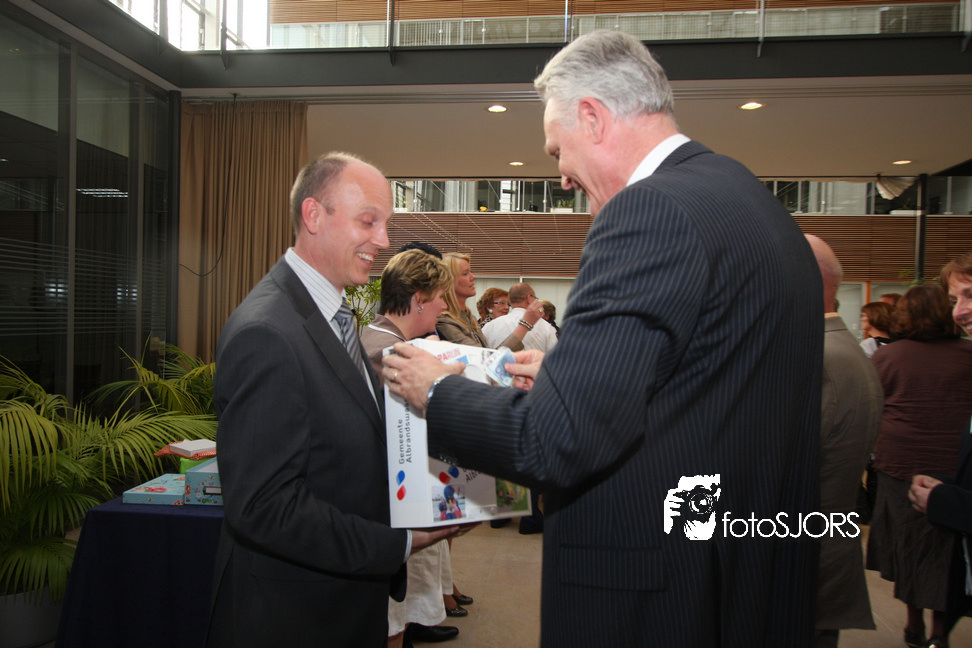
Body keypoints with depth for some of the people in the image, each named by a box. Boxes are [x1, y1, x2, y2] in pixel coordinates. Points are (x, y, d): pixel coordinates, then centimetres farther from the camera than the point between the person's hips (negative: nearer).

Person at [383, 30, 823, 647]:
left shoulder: (651, 209, -21)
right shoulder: (758, 204, 8)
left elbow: (556, 441, -25)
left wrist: (437, 390, -7)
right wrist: (567, 374, 14)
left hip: (652, 597, -9)